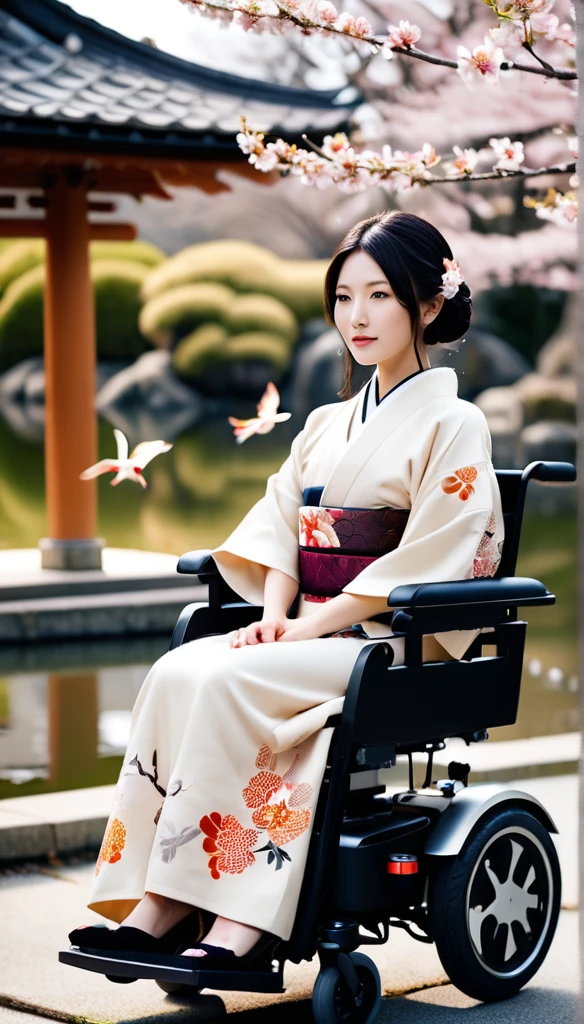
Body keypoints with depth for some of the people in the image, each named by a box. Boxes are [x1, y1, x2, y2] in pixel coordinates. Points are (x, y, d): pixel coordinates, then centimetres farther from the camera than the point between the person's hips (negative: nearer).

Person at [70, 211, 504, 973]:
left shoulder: (453, 426, -3)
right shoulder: (326, 425, 19)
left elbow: (426, 564, -12)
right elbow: (282, 526, 13)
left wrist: (310, 627, -16)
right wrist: (274, 614, -7)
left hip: (400, 645, -6)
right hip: (313, 631, 6)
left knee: (226, 683, -29)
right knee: (177, 673, -22)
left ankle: (240, 918, -30)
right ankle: (157, 903, -27)